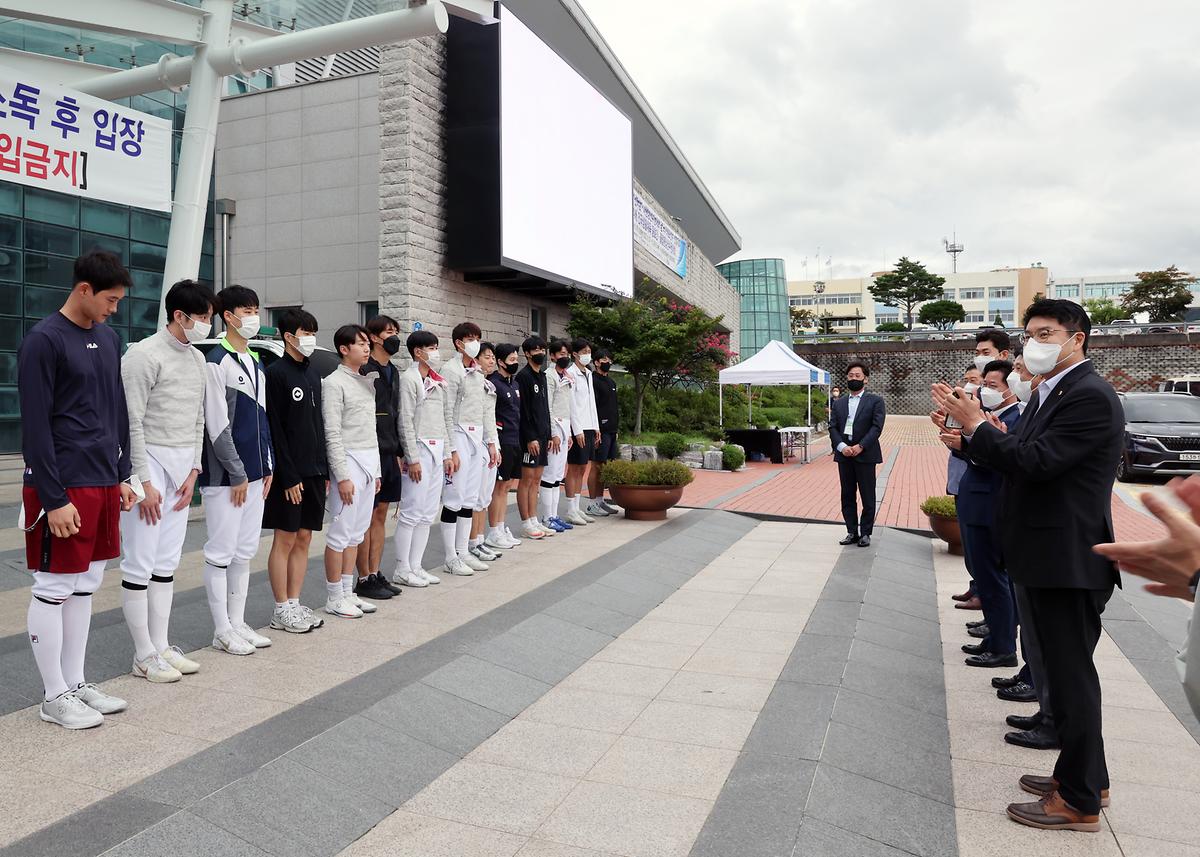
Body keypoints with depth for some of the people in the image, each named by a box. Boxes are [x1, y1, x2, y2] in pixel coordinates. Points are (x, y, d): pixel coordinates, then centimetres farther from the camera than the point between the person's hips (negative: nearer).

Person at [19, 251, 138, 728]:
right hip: (62, 489, -7)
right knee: (53, 590, 3)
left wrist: (123, 474, 14)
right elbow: (36, 427, -13)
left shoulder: (108, 340, 13)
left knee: (85, 586, 13)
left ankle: (76, 684, 24)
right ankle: (55, 697, 14)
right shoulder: (43, 341, -10)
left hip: (103, 485, 7)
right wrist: (54, 499, -16)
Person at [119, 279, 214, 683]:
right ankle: (144, 655, 8)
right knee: (140, 565, -1)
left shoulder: (197, 359, 11)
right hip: (149, 462, -7)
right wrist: (144, 483, -16)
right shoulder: (144, 355, -11)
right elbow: (132, 423, -14)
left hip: (182, 468, 7)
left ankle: (161, 646, 19)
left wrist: (193, 471, 7)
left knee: (167, 563, 11)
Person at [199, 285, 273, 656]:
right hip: (226, 476, -8)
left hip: (254, 474, 8)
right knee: (221, 552, 1)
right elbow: (217, 425, -14)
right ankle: (222, 630, 11)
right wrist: (237, 474, -13)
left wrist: (266, 466, 14)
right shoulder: (216, 362, -10)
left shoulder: (256, 363, 15)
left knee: (245, 552, 13)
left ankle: (238, 623, 22)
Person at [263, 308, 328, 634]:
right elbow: (275, 429, -13)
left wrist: (325, 470, 12)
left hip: (314, 470, 7)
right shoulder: (276, 373, -9)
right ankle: (281, 610, 10)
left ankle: (295, 604, 19)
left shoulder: (313, 373, 14)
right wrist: (289, 477, -16)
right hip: (290, 472, -7)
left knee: (304, 537, 10)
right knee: (285, 539, 0)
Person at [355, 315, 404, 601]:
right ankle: (364, 580, 9)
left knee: (380, 516, 13)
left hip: (389, 454, 8)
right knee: (366, 518, 0)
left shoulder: (393, 372, 15)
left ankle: (376, 574, 21)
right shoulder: (363, 371, -13)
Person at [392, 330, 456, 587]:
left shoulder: (437, 380, 16)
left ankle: (415, 566, 17)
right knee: (412, 512, -4)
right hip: (420, 448, -8)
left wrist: (448, 453, 14)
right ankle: (402, 570, 5)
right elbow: (406, 421, -13)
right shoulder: (409, 378, -8)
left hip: (437, 452, 8)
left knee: (428, 514, 10)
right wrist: (412, 458, -16)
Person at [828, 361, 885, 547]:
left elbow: (877, 427, -8)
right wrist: (841, 446, -11)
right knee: (847, 496, 8)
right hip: (844, 455, 4)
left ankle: (865, 533, 11)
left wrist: (860, 446, -17)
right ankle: (852, 532, 16)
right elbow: (832, 427, 5)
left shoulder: (875, 401, 1)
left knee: (867, 497, 3)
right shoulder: (838, 403, 13)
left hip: (865, 455, -4)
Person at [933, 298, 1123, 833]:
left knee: (1071, 677, 1)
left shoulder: (1090, 396, -17)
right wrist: (973, 429, -2)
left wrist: (975, 423, -17)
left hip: (1067, 562, -10)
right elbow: (1017, 461, 12)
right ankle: (1084, 775, 36)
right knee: (1064, 671, 20)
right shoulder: (1046, 394, 13)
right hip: (1044, 559, 10)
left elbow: (1036, 462, -25)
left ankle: (1079, 801, 16)